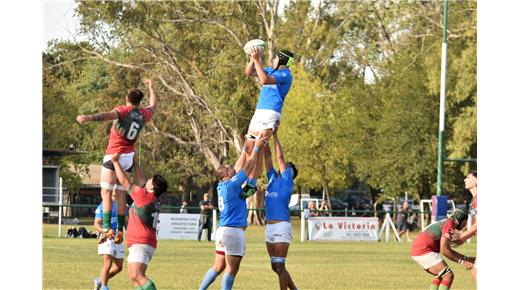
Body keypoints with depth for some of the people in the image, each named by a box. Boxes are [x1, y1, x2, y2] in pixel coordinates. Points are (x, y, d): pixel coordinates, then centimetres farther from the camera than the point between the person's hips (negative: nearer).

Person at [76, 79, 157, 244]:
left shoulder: (123, 111, -10)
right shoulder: (144, 115, 7)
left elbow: (109, 115, -31)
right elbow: (153, 106, 30)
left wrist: (89, 118, -48)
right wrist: (150, 87, 46)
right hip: (129, 157, 6)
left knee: (106, 192, -7)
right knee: (121, 194, 11)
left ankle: (106, 228, -20)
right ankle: (120, 230, 7)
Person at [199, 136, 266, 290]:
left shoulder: (222, 186, 11)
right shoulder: (231, 185, -11)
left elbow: (240, 165, 21)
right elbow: (248, 167, -8)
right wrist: (256, 148, 1)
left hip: (222, 231, 9)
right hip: (234, 231, -9)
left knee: (218, 267, 14)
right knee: (232, 270, -5)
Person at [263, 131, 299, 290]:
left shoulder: (287, 181, -1)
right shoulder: (273, 179, 16)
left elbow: (280, 157, -6)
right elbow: (268, 156, 14)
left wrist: (274, 135, -2)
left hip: (282, 226, -8)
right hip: (270, 227, 8)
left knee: (279, 266, -8)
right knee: (275, 267, 11)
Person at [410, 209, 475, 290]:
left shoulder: (445, 223, 21)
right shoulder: (450, 224, -9)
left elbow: (448, 250, 26)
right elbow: (444, 250, -17)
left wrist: (467, 259, 22)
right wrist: (462, 262, -13)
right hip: (424, 250, -11)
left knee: (441, 276, 25)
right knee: (448, 276, -12)